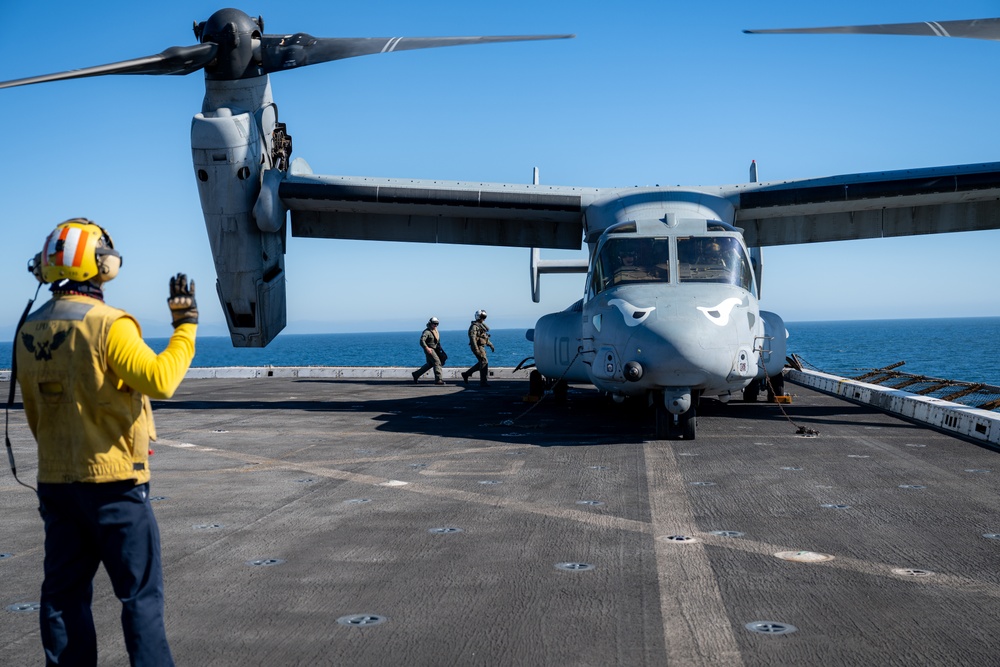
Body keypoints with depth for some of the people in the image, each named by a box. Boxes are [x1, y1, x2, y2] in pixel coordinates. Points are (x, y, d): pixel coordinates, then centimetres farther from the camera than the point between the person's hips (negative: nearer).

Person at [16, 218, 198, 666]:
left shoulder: (30, 332, 6)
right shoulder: (108, 325, -16)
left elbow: (34, 414, 14)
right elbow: (160, 380, -26)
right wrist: (185, 325, -15)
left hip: (55, 482, 7)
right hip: (114, 481, -6)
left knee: (64, 593, 13)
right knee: (140, 594, 3)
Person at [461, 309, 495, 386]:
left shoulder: (481, 325, 18)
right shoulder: (474, 326, -13)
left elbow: (485, 337, 28)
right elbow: (472, 338, -23)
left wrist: (490, 345, 24)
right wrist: (476, 349, -30)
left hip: (481, 347, 10)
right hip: (478, 347, -10)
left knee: (481, 363, 15)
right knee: (484, 362, -12)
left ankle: (466, 374, 23)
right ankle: (483, 382, -10)